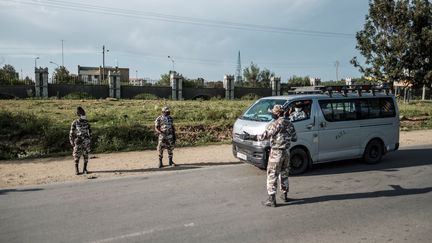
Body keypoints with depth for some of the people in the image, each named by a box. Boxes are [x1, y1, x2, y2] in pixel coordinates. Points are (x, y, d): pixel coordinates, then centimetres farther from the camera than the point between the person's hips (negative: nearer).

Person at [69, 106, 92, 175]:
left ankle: (85, 169, 14)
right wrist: (72, 142, -7)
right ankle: (77, 170, 10)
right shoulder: (75, 123, -5)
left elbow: (89, 131, 11)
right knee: (77, 156, 0)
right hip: (78, 142, -3)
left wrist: (90, 140, 6)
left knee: (86, 155, 5)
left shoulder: (86, 122, 5)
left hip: (86, 142, 3)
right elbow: (71, 133, -3)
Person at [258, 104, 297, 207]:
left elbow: (265, 135, -15)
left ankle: (271, 199, -3)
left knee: (272, 175, -3)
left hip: (276, 152, -7)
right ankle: (284, 195, 31)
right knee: (284, 174, 20)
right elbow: (294, 138, 14)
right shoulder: (290, 124, 8)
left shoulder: (275, 124, -15)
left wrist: (259, 137, 4)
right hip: (286, 152, 8)